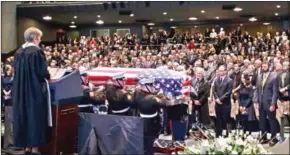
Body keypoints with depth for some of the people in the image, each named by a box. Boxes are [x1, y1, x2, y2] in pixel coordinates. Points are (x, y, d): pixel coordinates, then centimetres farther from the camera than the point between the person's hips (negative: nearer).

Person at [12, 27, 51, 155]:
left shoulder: (19, 52, 7)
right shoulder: (36, 51, -14)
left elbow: (16, 71, 14)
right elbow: (43, 72, -17)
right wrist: (48, 76, 5)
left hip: (21, 91, 7)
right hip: (35, 90, -7)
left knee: (24, 116, 12)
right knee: (35, 117, 1)